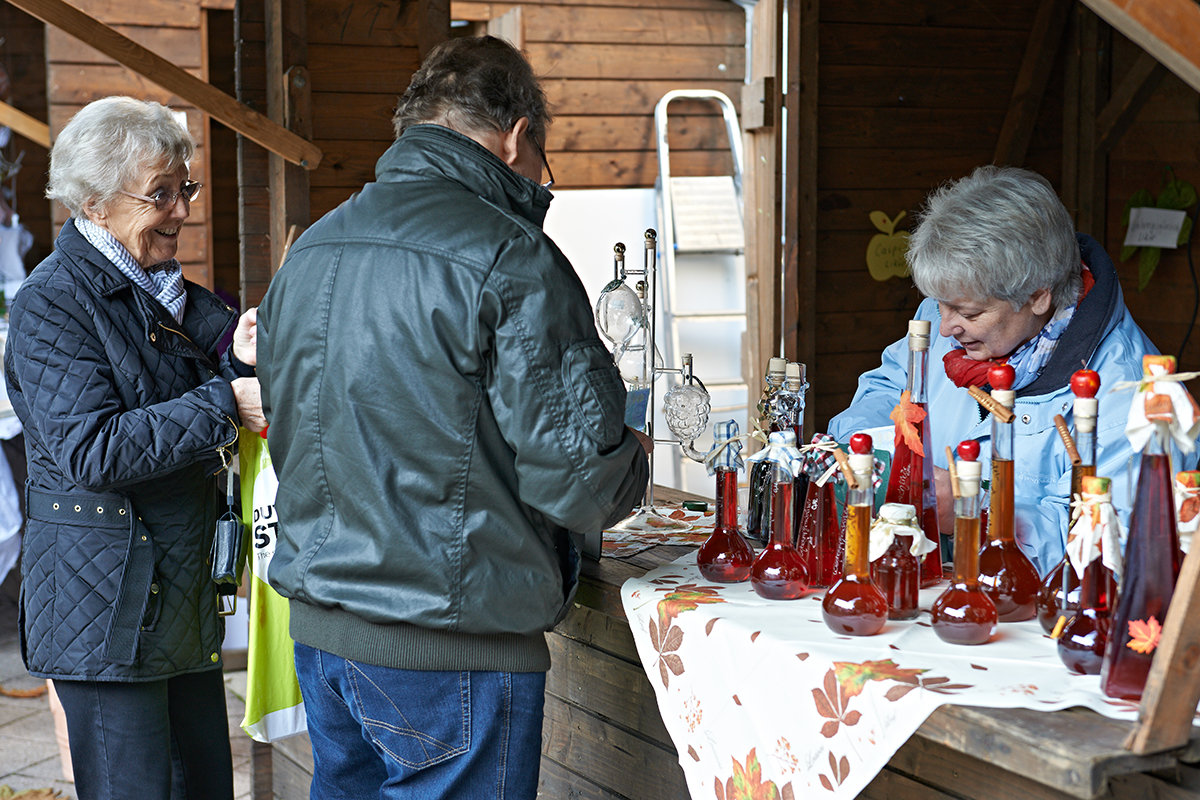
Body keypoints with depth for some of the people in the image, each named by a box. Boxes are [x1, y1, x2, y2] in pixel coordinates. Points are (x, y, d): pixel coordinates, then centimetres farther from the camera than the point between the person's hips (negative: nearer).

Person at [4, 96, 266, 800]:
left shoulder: (169, 292, 12)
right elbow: (91, 448, -22)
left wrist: (240, 360, -7)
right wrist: (226, 404, -23)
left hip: (184, 595, 8)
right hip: (104, 605, -8)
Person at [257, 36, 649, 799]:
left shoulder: (309, 250, 10)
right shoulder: (508, 258, -16)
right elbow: (573, 478, -18)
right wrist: (630, 462, 4)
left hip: (318, 624, 8)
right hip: (450, 655, -7)